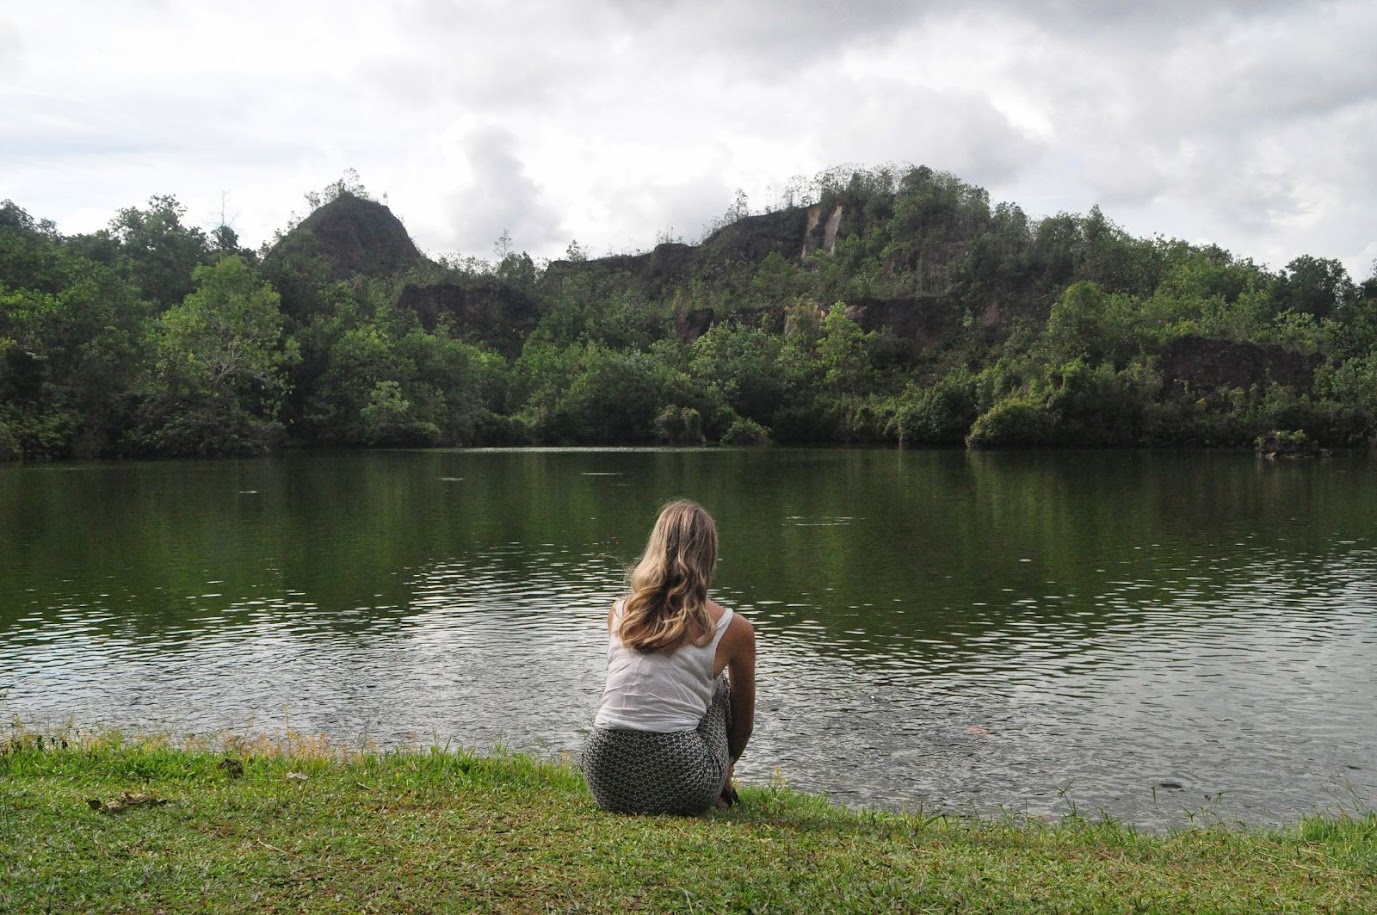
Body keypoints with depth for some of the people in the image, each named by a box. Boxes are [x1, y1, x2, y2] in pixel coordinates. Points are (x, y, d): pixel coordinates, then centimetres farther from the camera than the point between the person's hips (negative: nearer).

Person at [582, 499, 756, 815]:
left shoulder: (618, 612, 8)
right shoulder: (733, 628, -1)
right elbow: (743, 721, 17)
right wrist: (725, 770, 38)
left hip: (605, 783, 3)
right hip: (681, 786, -3)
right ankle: (713, 793, 27)